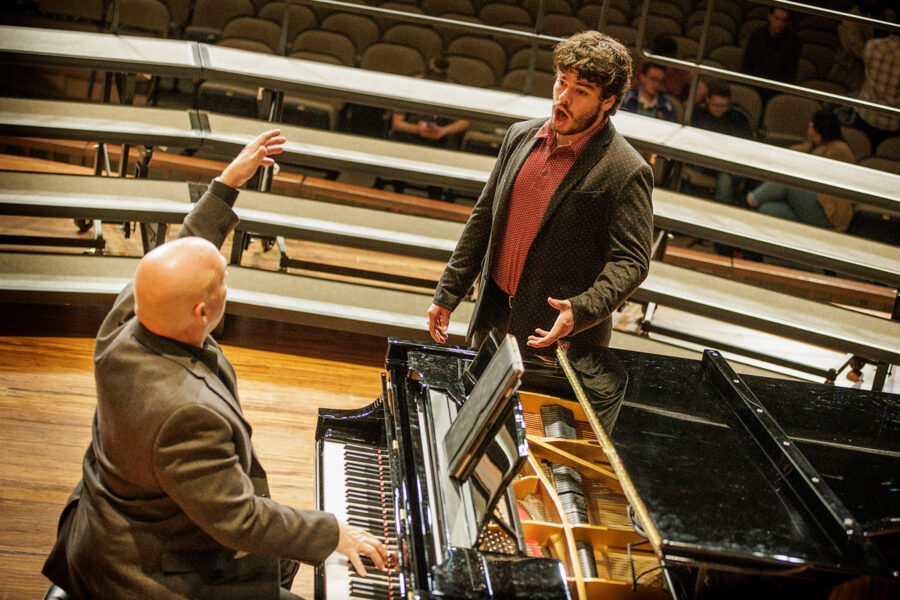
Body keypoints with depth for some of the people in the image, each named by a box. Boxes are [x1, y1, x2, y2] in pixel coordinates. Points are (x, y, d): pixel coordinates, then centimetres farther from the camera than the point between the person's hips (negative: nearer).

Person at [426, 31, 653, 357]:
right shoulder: (520, 136, 4)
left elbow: (631, 262, -15)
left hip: (558, 333, -6)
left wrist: (582, 311, -31)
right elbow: (483, 219, 10)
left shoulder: (626, 173, -15)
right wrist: (447, 294, 10)